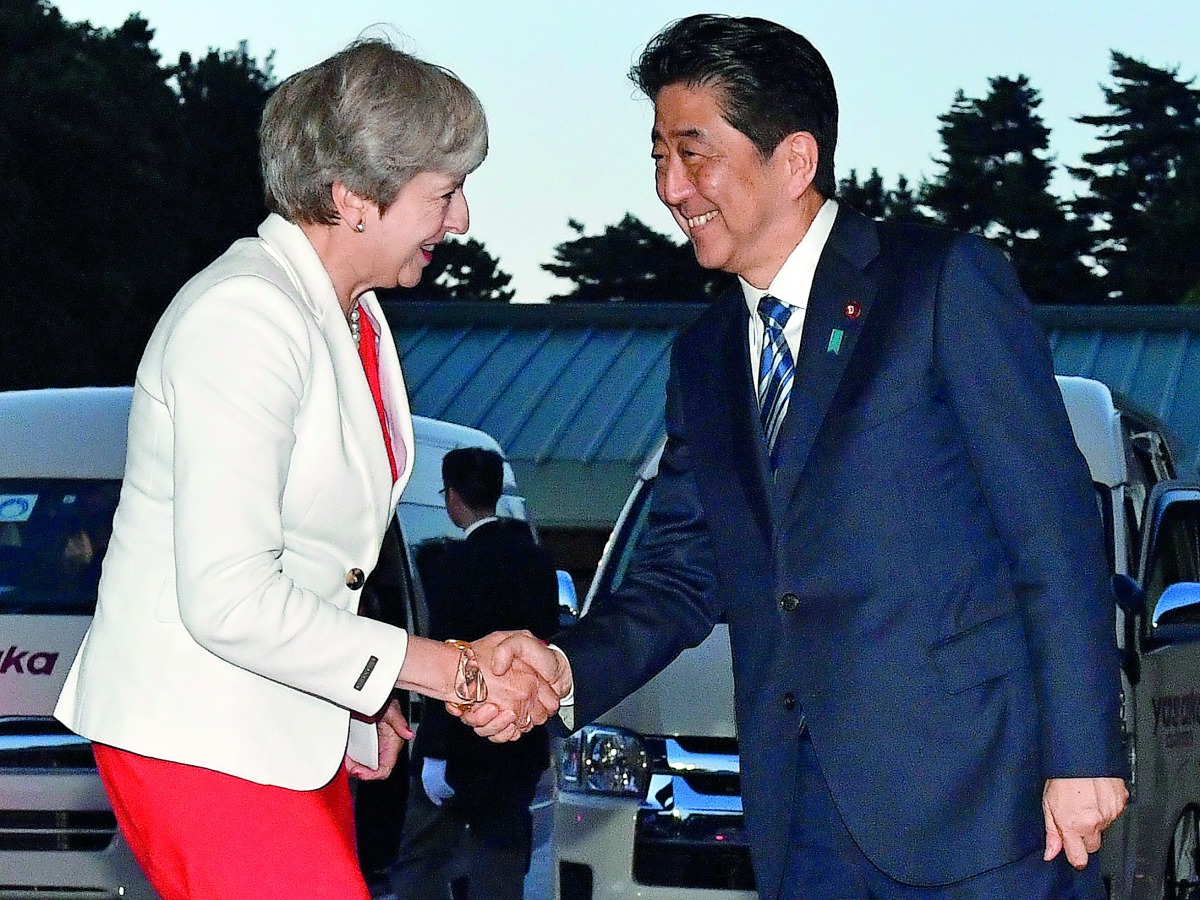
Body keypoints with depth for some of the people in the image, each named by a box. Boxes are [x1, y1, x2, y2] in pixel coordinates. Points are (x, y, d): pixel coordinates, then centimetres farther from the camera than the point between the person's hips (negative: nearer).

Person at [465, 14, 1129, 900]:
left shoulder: (948, 283, -3)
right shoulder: (704, 354, 18)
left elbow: (1055, 529, -7)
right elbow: (683, 573, 14)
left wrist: (1081, 753, -13)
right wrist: (567, 666, -5)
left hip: (973, 789, -6)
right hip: (802, 814, 6)